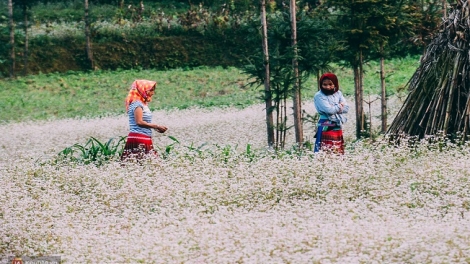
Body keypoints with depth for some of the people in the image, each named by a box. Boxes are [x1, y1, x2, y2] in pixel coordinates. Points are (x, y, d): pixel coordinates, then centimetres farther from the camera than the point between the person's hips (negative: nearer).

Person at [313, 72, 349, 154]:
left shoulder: (338, 94, 9)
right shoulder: (319, 96, -8)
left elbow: (346, 108, 1)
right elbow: (329, 110, -18)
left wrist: (335, 109, -12)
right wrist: (339, 106, -2)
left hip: (337, 126, 6)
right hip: (326, 127, -6)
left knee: (339, 152, 9)